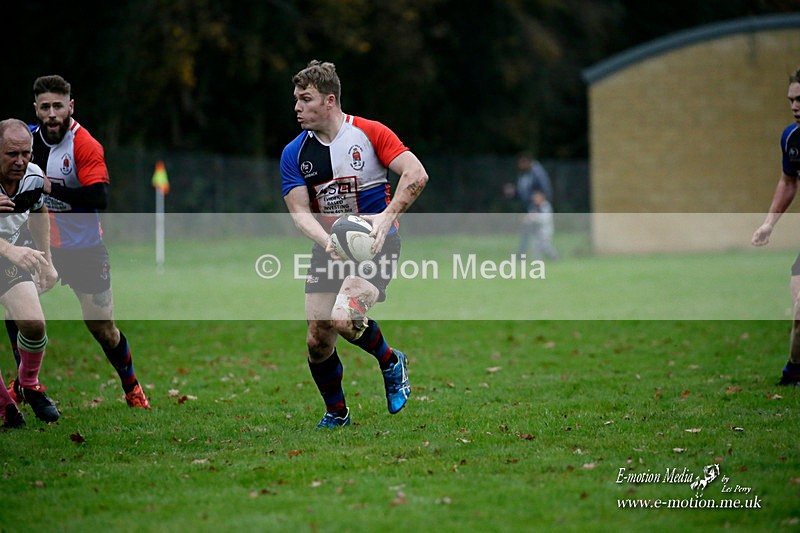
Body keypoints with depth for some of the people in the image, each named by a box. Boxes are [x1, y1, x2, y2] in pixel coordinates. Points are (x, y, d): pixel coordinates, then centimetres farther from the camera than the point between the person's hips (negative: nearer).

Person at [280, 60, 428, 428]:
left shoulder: (369, 133, -8)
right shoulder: (294, 154, 3)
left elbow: (416, 174, -13)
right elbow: (299, 212, -4)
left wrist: (386, 216, -25)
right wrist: (328, 241, -23)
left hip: (375, 243, -5)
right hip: (328, 248, 5)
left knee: (344, 319, -27)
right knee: (317, 340, -1)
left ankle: (391, 363, 5)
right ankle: (336, 414, 24)